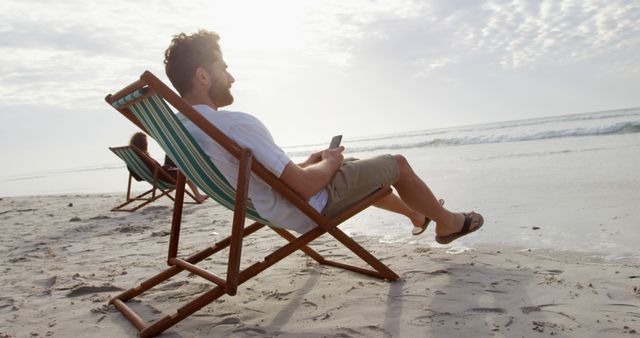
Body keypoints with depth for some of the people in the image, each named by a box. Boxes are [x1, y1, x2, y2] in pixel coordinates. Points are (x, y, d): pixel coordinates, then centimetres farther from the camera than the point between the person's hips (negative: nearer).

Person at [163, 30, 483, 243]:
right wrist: (330, 161, -10)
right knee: (397, 164, 7)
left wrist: (306, 162, 9)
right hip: (313, 207, -9)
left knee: (361, 169, 29)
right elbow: (304, 186, -31)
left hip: (277, 211, 9)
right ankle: (448, 222, 32)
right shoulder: (236, 124, -33)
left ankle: (416, 214, 49)